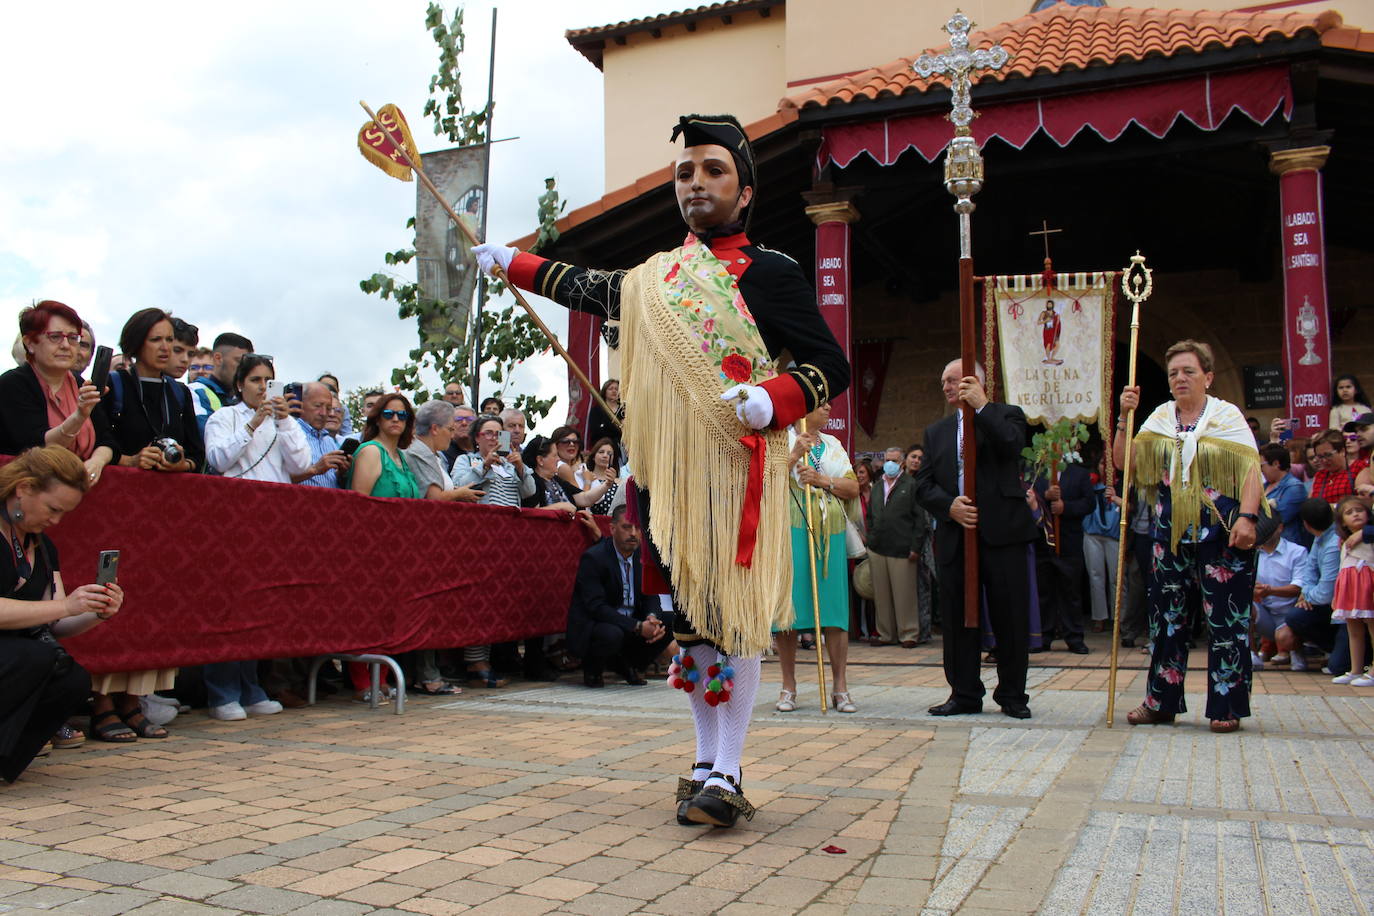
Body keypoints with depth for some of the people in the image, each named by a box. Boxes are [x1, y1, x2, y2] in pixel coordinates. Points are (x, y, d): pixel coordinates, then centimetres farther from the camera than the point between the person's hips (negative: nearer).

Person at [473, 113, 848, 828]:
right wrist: (513, 262, 44)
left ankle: (727, 775, 1)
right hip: (665, 469, 5)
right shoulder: (654, 276, 16)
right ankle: (708, 759, 19)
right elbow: (586, 288, 35)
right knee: (690, 614, 9)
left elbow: (831, 366, -2)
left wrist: (771, 400, -20)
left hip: (735, 468, -5)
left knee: (732, 613, -6)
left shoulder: (771, 273, 0)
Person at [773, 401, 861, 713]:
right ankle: (788, 687, 9)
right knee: (788, 607, -2)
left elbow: (853, 489, 9)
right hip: (791, 531, -4)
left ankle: (840, 687, 5)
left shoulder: (832, 445, 18)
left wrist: (822, 480, -6)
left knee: (835, 609, -1)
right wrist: (794, 455, -15)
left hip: (829, 535, 4)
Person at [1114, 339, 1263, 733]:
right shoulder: (1159, 418, 10)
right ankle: (1161, 701, 18)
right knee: (1167, 618, 9)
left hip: (1222, 536, -4)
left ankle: (1227, 707, 9)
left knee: (1224, 620, -1)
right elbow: (1122, 461, 7)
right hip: (1171, 536, 4)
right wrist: (1125, 416, -3)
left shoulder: (1228, 415, -1)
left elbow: (1251, 468, -9)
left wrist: (1247, 516, -21)